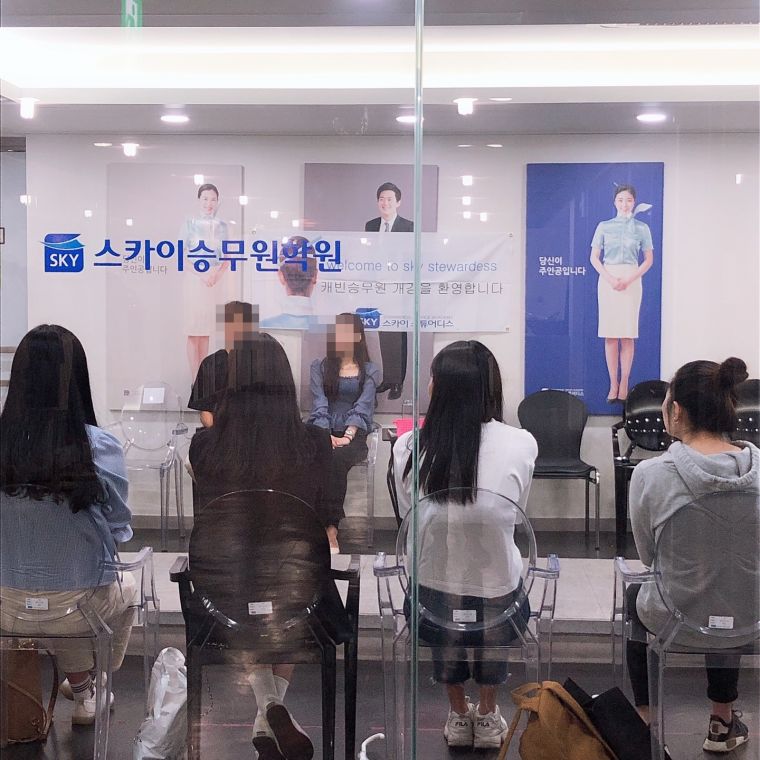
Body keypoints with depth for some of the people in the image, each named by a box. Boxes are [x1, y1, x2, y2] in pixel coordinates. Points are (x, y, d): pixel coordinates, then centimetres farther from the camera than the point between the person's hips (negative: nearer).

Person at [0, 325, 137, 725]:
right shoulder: (100, 448, -20)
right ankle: (96, 688, 45)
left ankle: (82, 690, 51)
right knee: (127, 586, 33)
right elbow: (119, 529, -7)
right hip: (76, 609, -2)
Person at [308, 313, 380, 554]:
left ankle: (327, 527, -36)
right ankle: (330, 527, -36)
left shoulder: (370, 371, 10)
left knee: (337, 459, -35)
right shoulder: (319, 367, 14)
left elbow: (362, 407, -5)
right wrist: (325, 435, -18)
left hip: (353, 435, -1)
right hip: (321, 432, 1)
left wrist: (347, 436, -21)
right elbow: (319, 405, 0)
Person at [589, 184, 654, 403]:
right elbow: (594, 257, 5)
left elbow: (649, 260, 5)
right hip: (607, 279, 0)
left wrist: (629, 279, -9)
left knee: (627, 335, -3)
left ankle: (624, 385, 0)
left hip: (631, 281, 0)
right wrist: (609, 278, -10)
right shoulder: (604, 226, 8)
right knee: (610, 335, -2)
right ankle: (613, 385, 1)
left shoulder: (642, 228, 7)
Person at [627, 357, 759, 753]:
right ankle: (723, 722, 49)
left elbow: (648, 556, -7)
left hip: (673, 618, -2)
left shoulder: (650, 473, -24)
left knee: (635, 597, 34)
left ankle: (646, 723, 41)